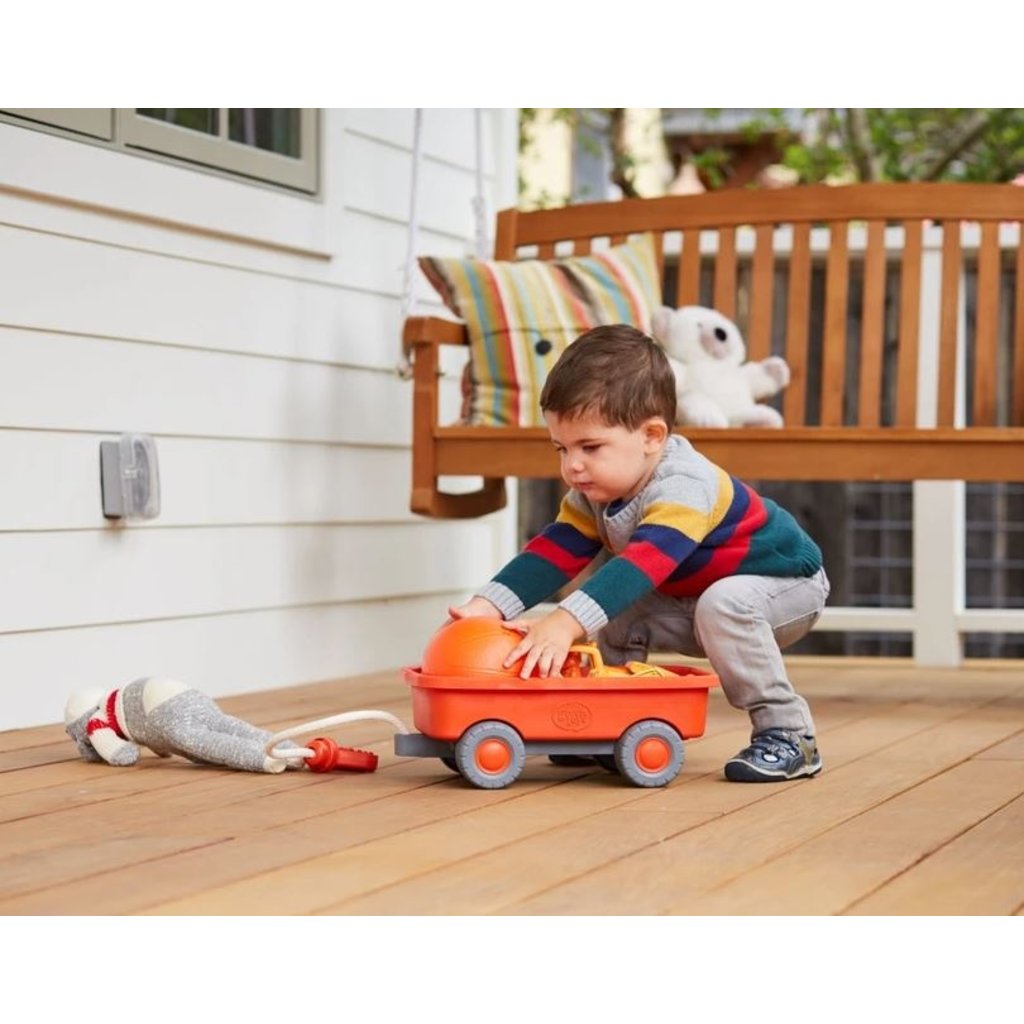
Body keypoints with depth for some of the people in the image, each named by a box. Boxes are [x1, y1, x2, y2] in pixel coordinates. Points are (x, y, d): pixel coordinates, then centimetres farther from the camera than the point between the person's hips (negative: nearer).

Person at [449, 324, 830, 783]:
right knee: (615, 616, -8)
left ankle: (786, 734, -25)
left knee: (723, 605, -37)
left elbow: (642, 565, -49)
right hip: (692, 599, 8)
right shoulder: (593, 494, -9)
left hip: (786, 583, -8)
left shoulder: (684, 487, -36)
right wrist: (487, 606, -30)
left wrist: (566, 623, -60)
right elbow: (554, 552, -14)